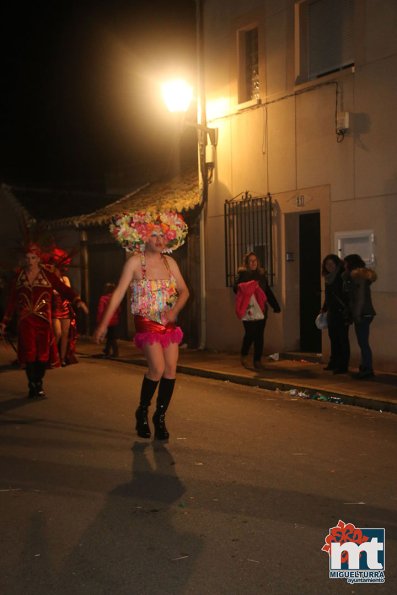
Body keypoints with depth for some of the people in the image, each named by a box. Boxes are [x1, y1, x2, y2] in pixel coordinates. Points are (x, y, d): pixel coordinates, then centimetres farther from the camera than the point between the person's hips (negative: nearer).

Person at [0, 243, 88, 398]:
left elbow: (64, 288, -7)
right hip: (25, 321, 0)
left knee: (43, 353, 3)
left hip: (43, 320, 0)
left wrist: (77, 300, -25)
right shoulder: (18, 276, 6)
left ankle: (38, 384, 20)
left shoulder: (48, 274, 1)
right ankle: (32, 385, 6)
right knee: (29, 353, -6)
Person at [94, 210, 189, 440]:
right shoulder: (135, 262, -6)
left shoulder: (169, 262, 6)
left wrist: (175, 310, -10)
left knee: (171, 369, -1)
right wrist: (104, 324, -11)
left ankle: (160, 417, 14)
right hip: (146, 322, -5)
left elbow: (184, 291, 10)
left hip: (169, 322, 5)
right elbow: (119, 293, -8)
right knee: (158, 369, -16)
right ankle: (142, 412, 7)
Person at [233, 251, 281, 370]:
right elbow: (236, 288, -9)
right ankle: (244, 356, 15)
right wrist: (246, 287, -29)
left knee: (259, 336, 2)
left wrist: (275, 306, 12)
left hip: (261, 310, 4)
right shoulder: (242, 274, 3)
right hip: (248, 310, -4)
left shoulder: (261, 274, 15)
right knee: (250, 334, -8)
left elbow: (268, 292, 17)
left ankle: (257, 360, 9)